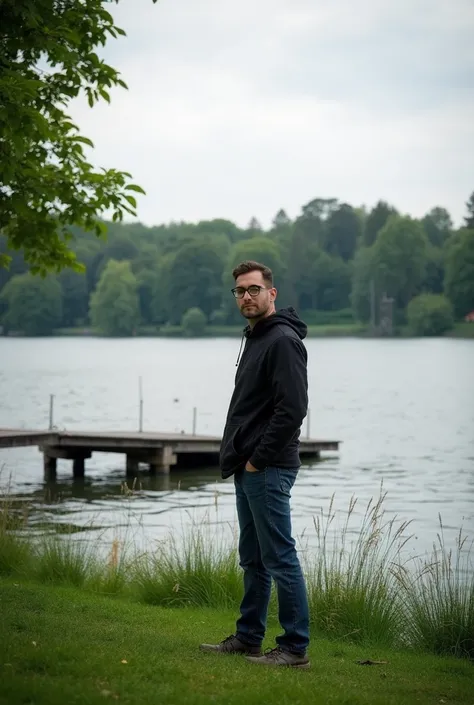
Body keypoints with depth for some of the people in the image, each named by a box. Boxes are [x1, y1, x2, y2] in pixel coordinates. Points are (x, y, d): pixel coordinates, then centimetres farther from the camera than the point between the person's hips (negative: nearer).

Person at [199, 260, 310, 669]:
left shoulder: (283, 341, -14)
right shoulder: (254, 339, 18)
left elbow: (292, 409, -22)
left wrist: (258, 458, -17)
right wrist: (239, 458, 15)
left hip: (269, 468, -11)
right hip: (249, 469, 11)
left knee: (280, 558, -7)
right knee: (253, 558, 16)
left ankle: (295, 648, -3)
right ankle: (248, 638, 25)